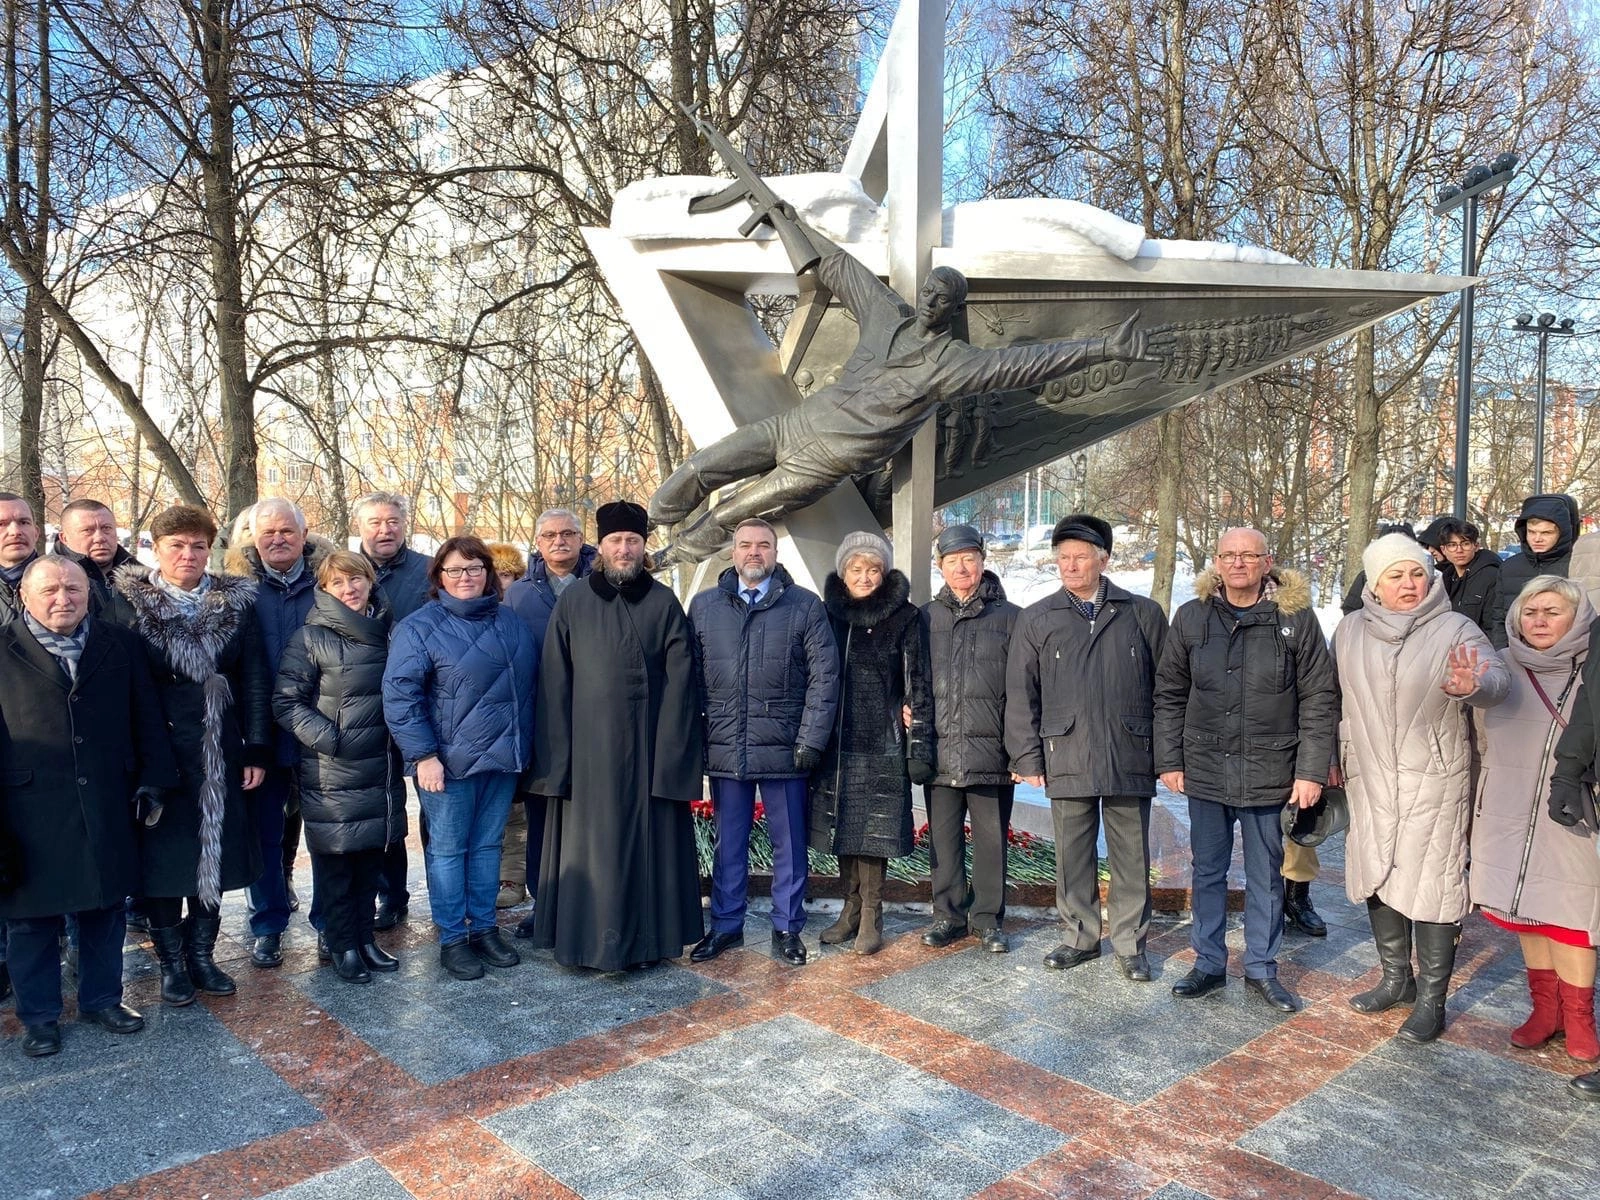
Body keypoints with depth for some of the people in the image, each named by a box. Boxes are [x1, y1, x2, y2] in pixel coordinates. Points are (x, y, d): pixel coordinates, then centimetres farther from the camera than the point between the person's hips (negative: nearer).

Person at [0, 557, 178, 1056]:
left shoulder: (120, 644, 5)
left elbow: (146, 717, 7)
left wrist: (153, 778, 1)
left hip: (107, 808, 2)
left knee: (105, 908, 14)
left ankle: (102, 999, 31)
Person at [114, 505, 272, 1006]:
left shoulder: (236, 604, 3)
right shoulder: (130, 603, -2)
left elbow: (255, 681, 2)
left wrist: (257, 751, -2)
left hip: (219, 756, 2)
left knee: (215, 852, 9)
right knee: (163, 855, 6)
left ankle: (201, 954, 25)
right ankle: (171, 961, 21)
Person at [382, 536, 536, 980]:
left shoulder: (509, 621, 10)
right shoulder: (420, 627, -6)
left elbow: (528, 682, 19)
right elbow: (399, 695, -11)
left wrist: (522, 745, 16)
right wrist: (423, 755, -16)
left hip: (503, 759, 5)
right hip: (449, 761, -5)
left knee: (487, 846, 13)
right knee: (448, 850, 5)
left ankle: (484, 928, 26)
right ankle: (452, 939, 16)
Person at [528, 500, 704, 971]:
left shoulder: (664, 602, 4)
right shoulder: (573, 602, 4)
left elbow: (679, 680, -1)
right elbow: (554, 681, 2)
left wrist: (671, 748, -9)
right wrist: (556, 752, -5)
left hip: (647, 745, 0)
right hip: (589, 744, 0)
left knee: (646, 838, 6)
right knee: (590, 842, 4)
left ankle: (648, 936, 17)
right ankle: (586, 936, 16)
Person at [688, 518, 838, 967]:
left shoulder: (805, 606, 1)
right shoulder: (704, 606, 8)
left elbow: (824, 676, -3)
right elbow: (690, 675, 7)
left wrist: (811, 740, -9)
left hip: (784, 747, -2)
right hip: (724, 748, 2)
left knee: (789, 843, 9)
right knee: (728, 842, 13)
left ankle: (787, 927, 23)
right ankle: (726, 925, 27)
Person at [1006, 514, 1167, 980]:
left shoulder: (1143, 614, 5)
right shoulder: (1036, 619, 6)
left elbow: (1165, 688, 7)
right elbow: (1021, 694, 5)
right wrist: (1028, 758, 0)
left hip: (1130, 760, 0)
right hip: (1066, 761, 1)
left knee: (1132, 858, 8)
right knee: (1072, 856, 10)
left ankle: (1130, 944, 21)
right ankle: (1080, 937, 25)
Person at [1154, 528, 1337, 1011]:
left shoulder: (1297, 618, -4)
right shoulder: (1191, 617, 1)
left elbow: (1319, 700, -3)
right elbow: (1169, 694, 6)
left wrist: (1311, 771, -7)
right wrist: (1169, 761, 1)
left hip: (1267, 773, -2)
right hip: (1204, 769, 2)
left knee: (1265, 875, 12)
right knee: (1207, 871, 13)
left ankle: (1262, 968, 27)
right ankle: (1208, 963, 27)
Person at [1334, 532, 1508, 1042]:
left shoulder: (1454, 629, -9)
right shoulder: (1351, 630, 3)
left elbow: (1497, 677, -25)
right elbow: (1333, 696, 12)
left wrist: (1472, 686, -47)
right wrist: (1332, 757, 13)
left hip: (1434, 784, -4)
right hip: (1370, 782, 4)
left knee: (1432, 885, -1)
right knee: (1377, 878, 14)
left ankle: (1431, 1000, 14)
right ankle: (1397, 979, 33)